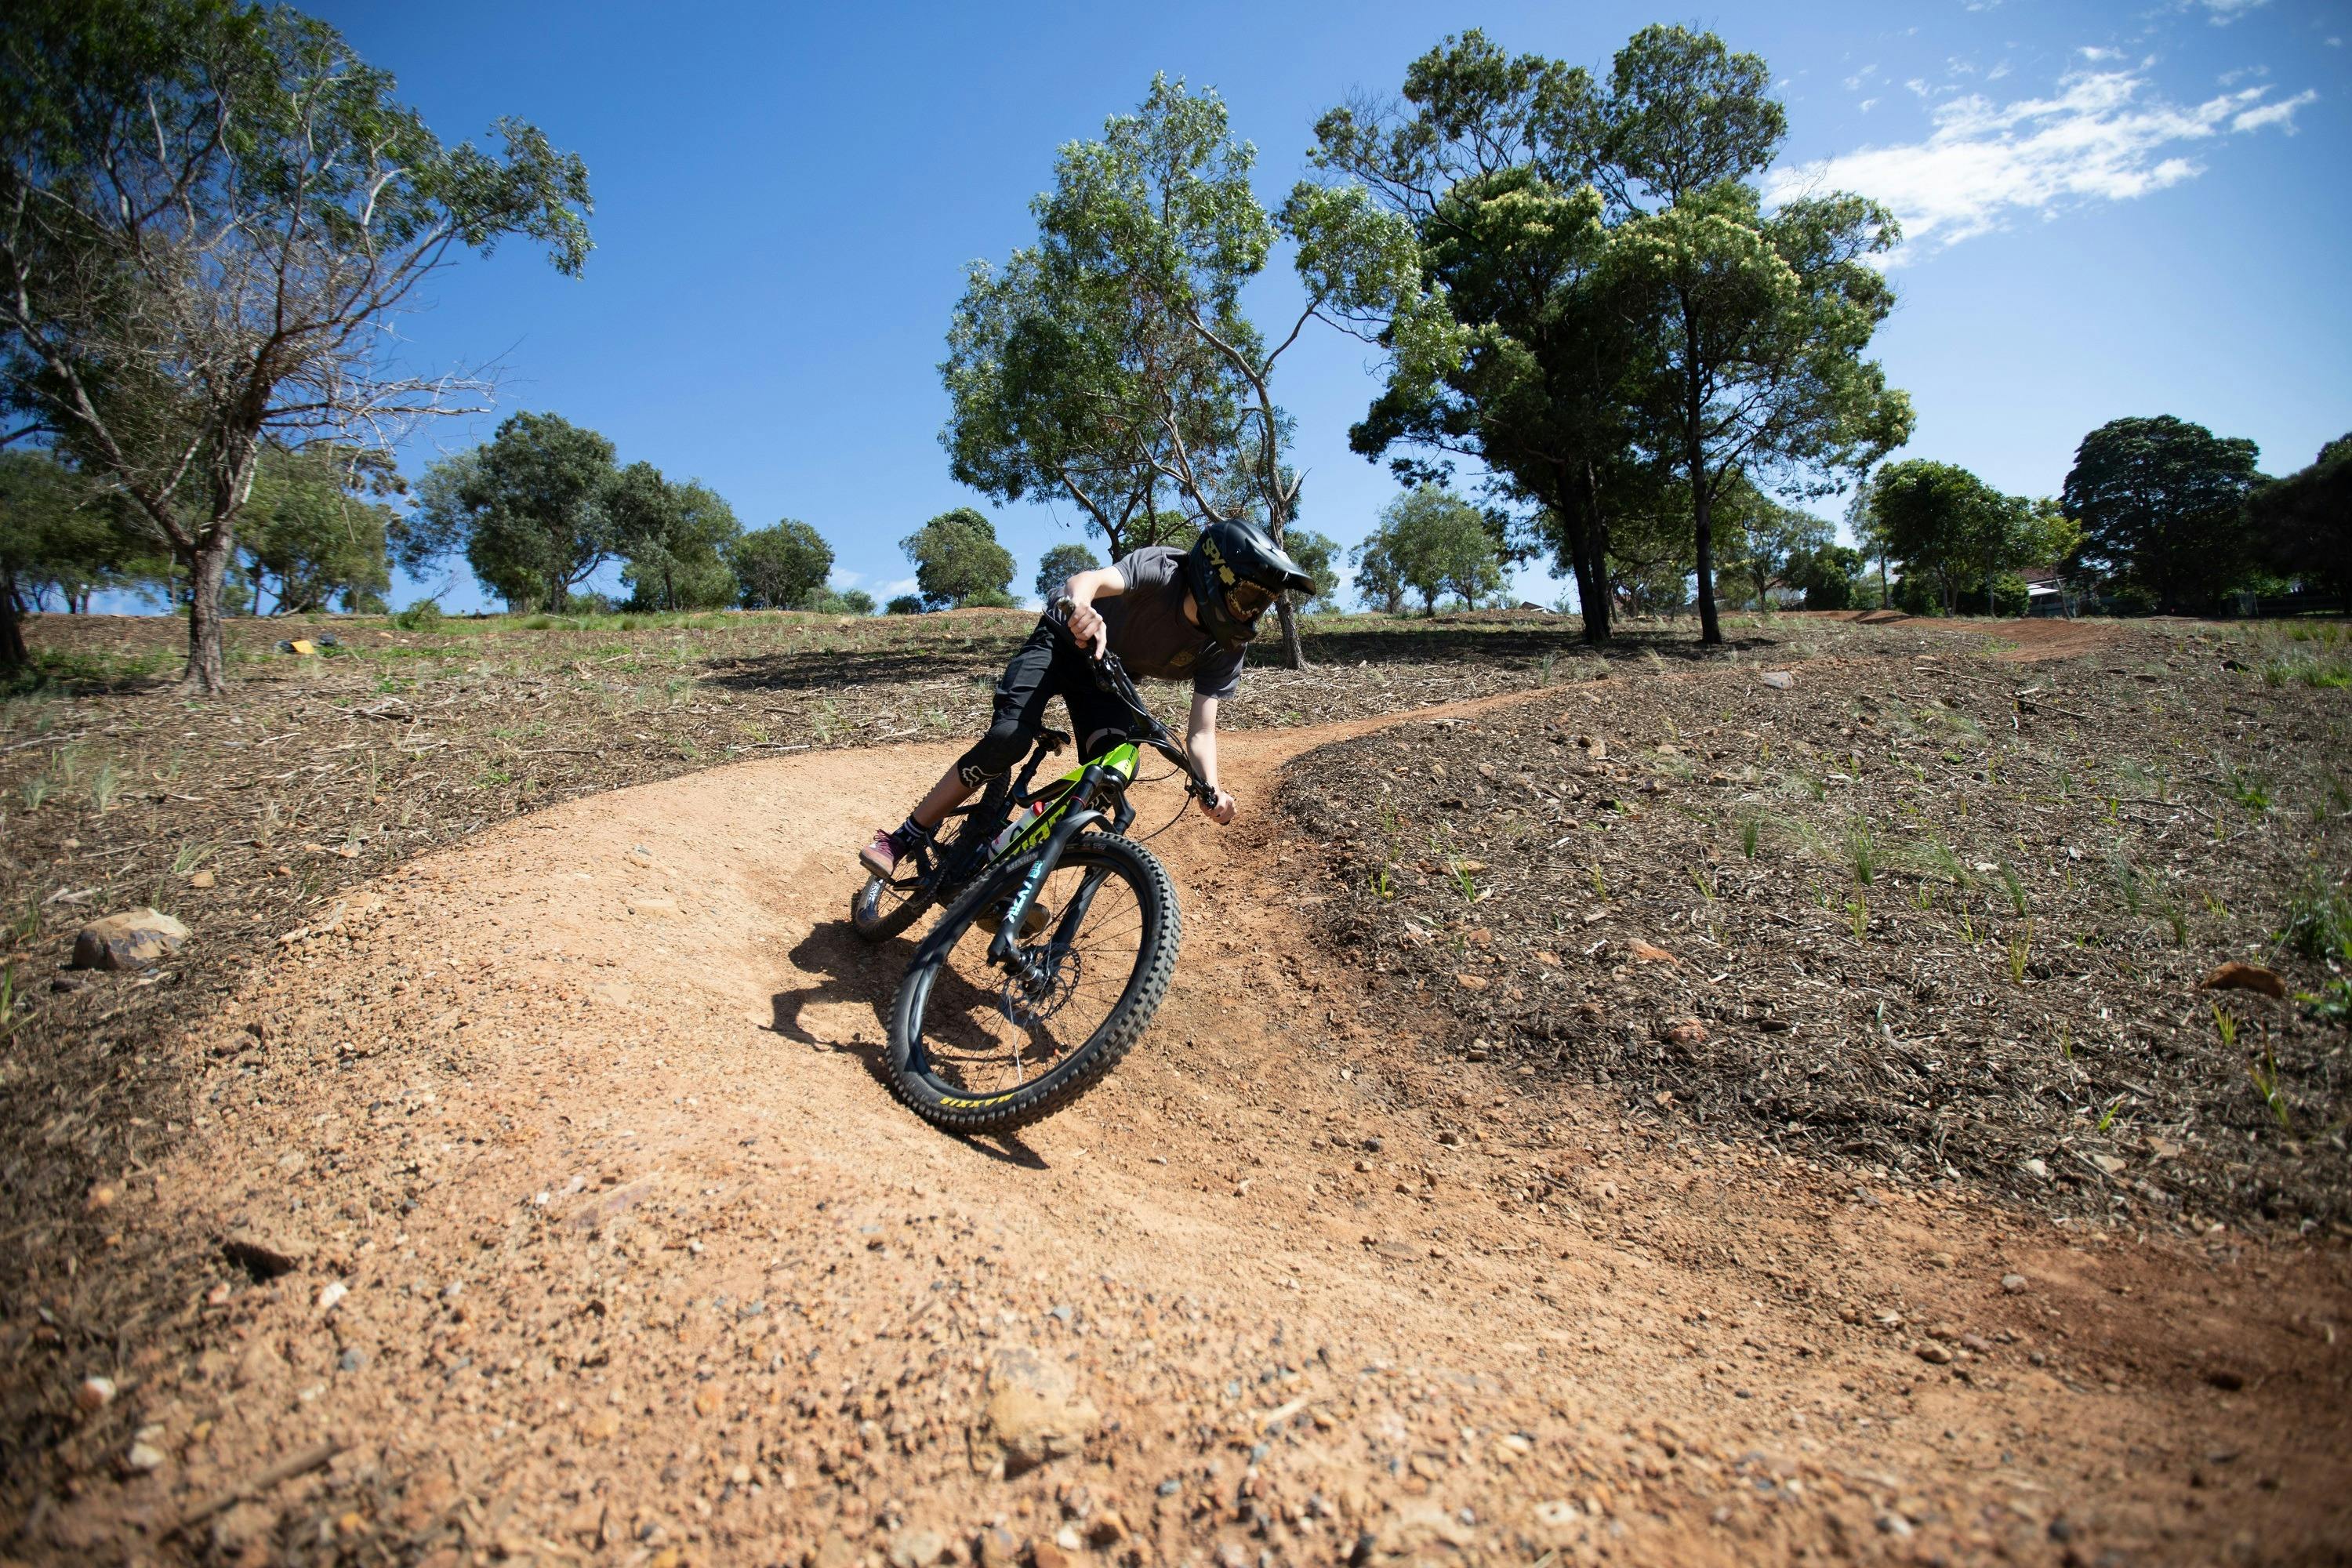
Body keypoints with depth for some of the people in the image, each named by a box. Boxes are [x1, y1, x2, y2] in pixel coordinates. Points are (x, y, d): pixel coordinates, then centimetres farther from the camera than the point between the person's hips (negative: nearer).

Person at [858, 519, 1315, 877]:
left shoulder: (1226, 650, -18)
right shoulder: (1161, 569, -31)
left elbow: (1201, 729, -20)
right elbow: (1091, 578, -48)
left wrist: (1211, 789, -40)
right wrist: (1080, 608, -73)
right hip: (1065, 641, -4)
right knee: (1009, 738, -25)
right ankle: (904, 837, -10)